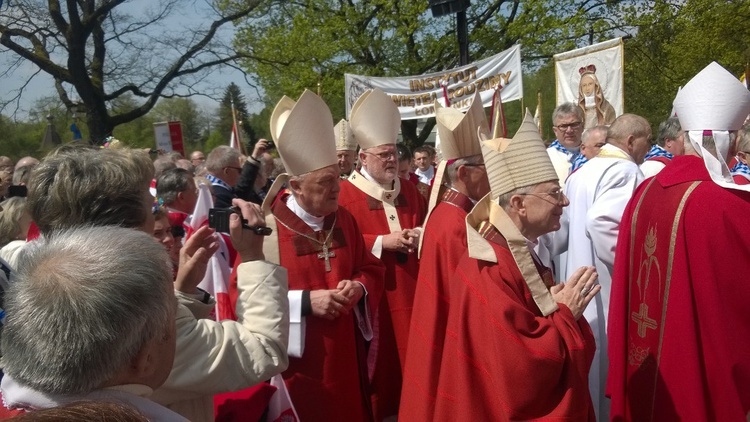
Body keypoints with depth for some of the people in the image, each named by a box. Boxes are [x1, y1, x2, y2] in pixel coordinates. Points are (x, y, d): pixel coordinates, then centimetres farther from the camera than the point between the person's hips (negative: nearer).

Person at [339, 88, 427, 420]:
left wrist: (418, 236, -6)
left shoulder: (408, 190, 12)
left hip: (408, 291, 5)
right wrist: (382, 242, -18)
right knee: (380, 360, 1)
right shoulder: (347, 194, -8)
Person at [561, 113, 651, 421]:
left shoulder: (581, 172, 12)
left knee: (590, 361, 18)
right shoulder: (625, 170, -14)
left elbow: (562, 229, 15)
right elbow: (601, 222, -30)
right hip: (610, 289, -9)